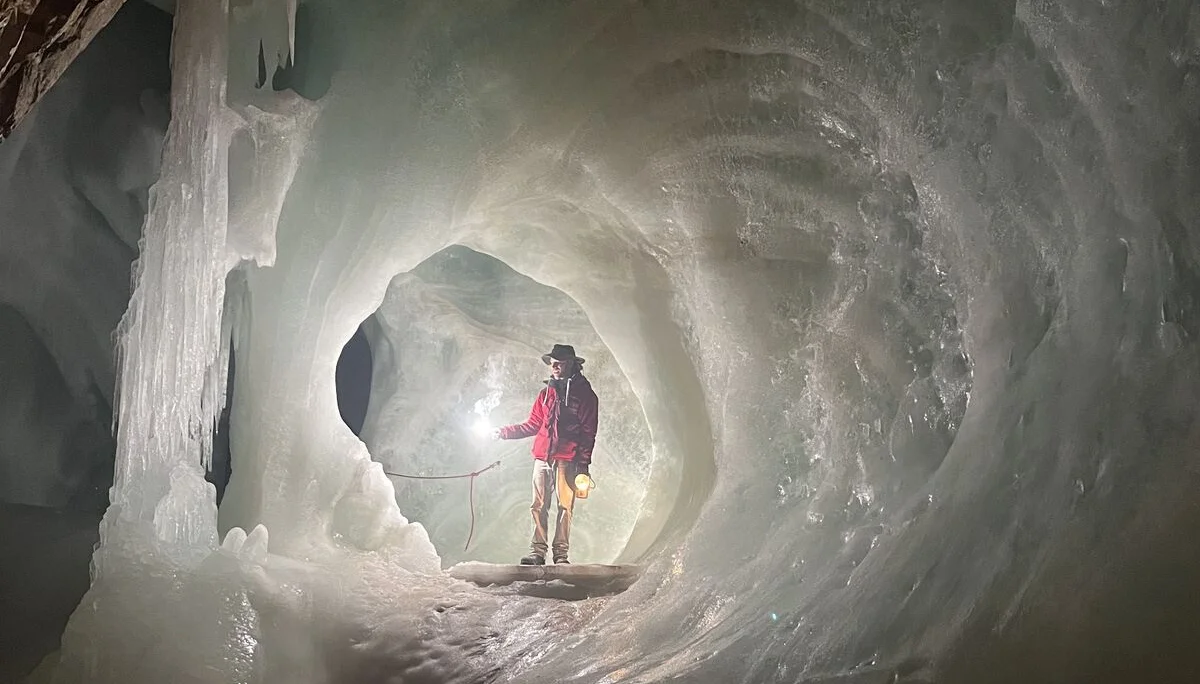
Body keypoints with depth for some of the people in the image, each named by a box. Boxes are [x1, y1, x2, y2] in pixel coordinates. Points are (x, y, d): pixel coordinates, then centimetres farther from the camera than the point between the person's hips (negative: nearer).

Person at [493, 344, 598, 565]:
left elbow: (588, 433, 0)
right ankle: (538, 551, 3)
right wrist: (504, 432, 9)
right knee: (539, 506, 1)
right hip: (542, 458, 4)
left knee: (565, 506, -4)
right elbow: (533, 425, 19)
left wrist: (583, 464, -9)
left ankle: (561, 553, 1)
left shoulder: (585, 395, 4)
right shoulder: (546, 393, 18)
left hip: (566, 460, -4)